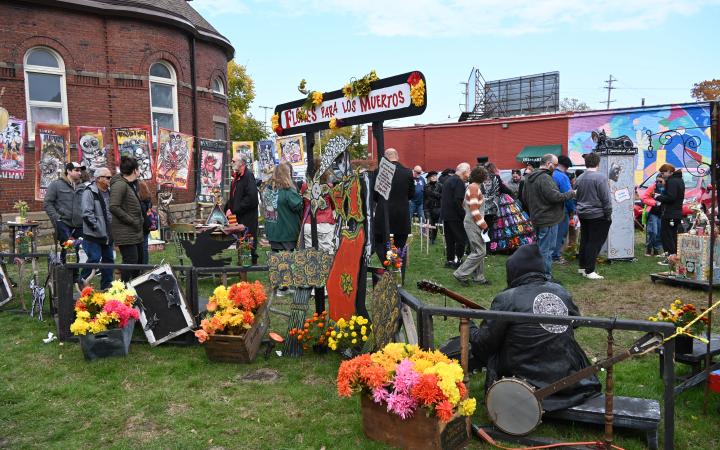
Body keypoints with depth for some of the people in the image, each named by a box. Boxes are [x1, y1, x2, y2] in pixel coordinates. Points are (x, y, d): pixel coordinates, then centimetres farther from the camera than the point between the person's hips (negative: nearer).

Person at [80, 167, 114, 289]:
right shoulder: (90, 192, -12)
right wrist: (97, 228, -19)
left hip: (107, 234, 8)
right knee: (94, 259, -10)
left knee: (109, 259, 11)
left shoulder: (109, 192, 13)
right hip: (93, 235, -8)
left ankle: (107, 286, 20)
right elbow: (87, 214, -19)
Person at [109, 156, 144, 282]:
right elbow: (114, 207, -24)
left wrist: (140, 219, 9)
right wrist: (132, 221, -19)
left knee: (139, 260, 15)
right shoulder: (120, 184, -15)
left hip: (135, 232, 10)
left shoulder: (132, 184, 15)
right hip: (125, 232, -10)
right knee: (130, 261, -10)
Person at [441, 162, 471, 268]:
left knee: (450, 239, 14)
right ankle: (457, 260, -5)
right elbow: (458, 201, -21)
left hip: (445, 214, 9)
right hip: (455, 216, -9)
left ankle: (449, 260, 18)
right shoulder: (459, 182, -13)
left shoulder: (448, 180, 17)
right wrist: (464, 215, -17)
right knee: (460, 238, -3)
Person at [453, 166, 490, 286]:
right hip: (473, 224, -10)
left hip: (471, 222, 10)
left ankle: (478, 277, 20)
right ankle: (461, 274, -4)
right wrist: (484, 225, -17)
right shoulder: (474, 188, -17)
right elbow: (474, 211, -22)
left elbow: (464, 205, 20)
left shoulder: (471, 187, 13)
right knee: (480, 252, -8)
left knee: (478, 250, 14)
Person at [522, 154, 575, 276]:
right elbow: (555, 196, -25)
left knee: (540, 247, 19)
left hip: (536, 218, 10)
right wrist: (571, 193, -11)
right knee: (546, 249, -4)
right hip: (548, 220, -10)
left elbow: (524, 196, 19)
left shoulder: (530, 177, 12)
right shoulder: (545, 178, -20)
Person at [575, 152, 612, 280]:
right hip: (597, 215, -7)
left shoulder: (580, 178, 5)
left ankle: (582, 266, 25)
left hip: (582, 214, 7)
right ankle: (589, 271, -1)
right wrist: (608, 215, -6)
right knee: (594, 242, -2)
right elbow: (605, 198, -15)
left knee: (585, 240, 16)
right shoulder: (599, 177, -16)